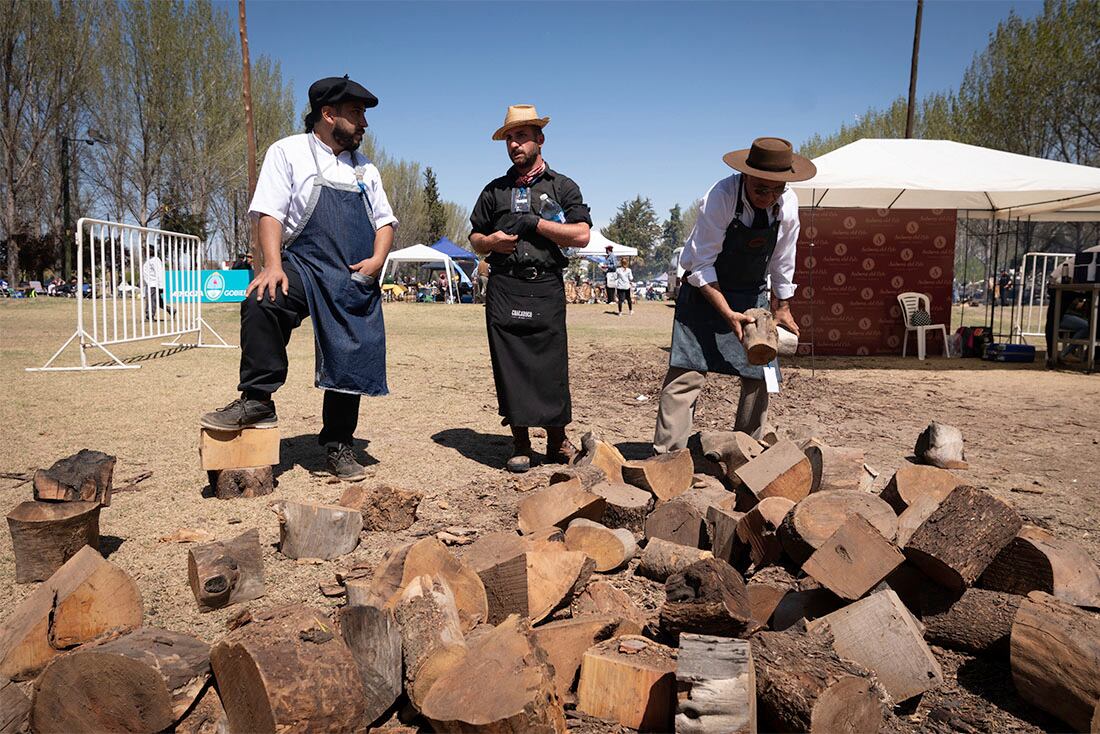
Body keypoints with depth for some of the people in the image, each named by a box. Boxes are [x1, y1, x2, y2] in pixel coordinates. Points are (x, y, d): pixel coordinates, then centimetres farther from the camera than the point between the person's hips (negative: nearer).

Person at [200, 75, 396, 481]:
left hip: (357, 279, 4)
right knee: (261, 303, -34)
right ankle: (258, 400, -19)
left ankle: (339, 445, 17)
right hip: (305, 264, -4)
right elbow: (270, 212, -6)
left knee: (352, 361, 3)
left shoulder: (364, 168, 19)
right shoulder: (288, 152, 4)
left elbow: (384, 220, 20)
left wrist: (377, 260, 0)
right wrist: (273, 265, -21)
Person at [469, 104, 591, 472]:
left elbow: (581, 234, -2)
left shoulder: (563, 187, 11)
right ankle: (520, 445, 9)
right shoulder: (495, 190, 19)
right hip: (503, 290, 2)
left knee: (551, 367, -3)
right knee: (509, 367, 0)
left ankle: (557, 442, 12)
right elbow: (475, 238, 22)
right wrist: (490, 241, -1)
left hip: (546, 289, -2)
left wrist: (534, 223, -7)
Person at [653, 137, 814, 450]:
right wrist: (728, 313, -28)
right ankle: (666, 454, -10)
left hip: (753, 294, 5)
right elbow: (701, 265, -23)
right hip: (705, 291, -5)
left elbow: (782, 263, 4)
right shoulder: (720, 198, -25)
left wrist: (782, 307, 11)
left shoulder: (788, 203, -9)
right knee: (687, 373, -14)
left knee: (759, 374, 4)